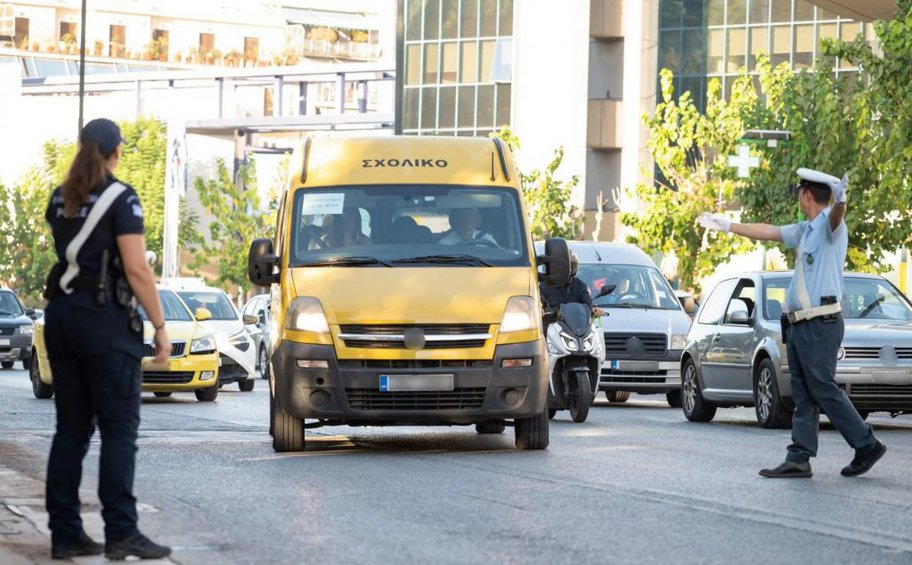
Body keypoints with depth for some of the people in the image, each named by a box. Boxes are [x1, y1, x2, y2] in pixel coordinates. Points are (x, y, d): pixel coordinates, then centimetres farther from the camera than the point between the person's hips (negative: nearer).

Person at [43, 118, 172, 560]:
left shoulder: (60, 200, 12)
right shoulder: (120, 198, -8)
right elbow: (136, 268, -14)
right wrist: (160, 327, -10)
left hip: (60, 316, 7)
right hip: (105, 319, -7)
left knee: (71, 429, 9)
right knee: (119, 431, -4)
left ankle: (65, 534, 6)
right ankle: (121, 533, -10)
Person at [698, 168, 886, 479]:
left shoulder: (828, 225, -10)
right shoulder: (806, 230, 19)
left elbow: (835, 216, -34)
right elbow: (768, 231, 31)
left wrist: (840, 201, -58)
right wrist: (728, 226, 39)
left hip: (820, 324, -9)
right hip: (798, 325, 9)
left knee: (824, 391, -8)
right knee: (803, 395, 5)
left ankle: (868, 445, -1)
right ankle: (799, 459, 4)